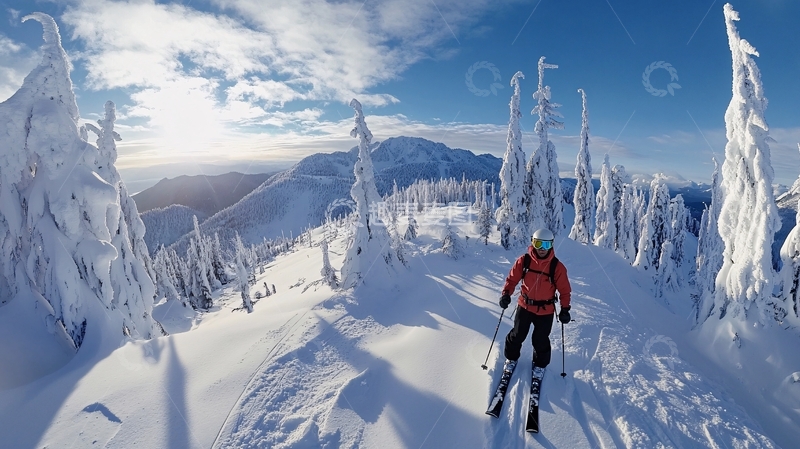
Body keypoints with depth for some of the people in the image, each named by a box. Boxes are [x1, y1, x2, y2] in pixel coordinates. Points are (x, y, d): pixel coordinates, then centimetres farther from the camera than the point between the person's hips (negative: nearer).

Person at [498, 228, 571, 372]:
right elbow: (512, 278, -3)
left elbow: (564, 290, -4)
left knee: (541, 340, 14)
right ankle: (511, 358, 41)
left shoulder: (557, 266, -12)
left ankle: (540, 364, 41)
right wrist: (506, 293, -17)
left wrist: (565, 309, -9)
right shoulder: (524, 260, -11)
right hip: (525, 306, 1)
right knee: (517, 335, 16)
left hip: (545, 310, -1)